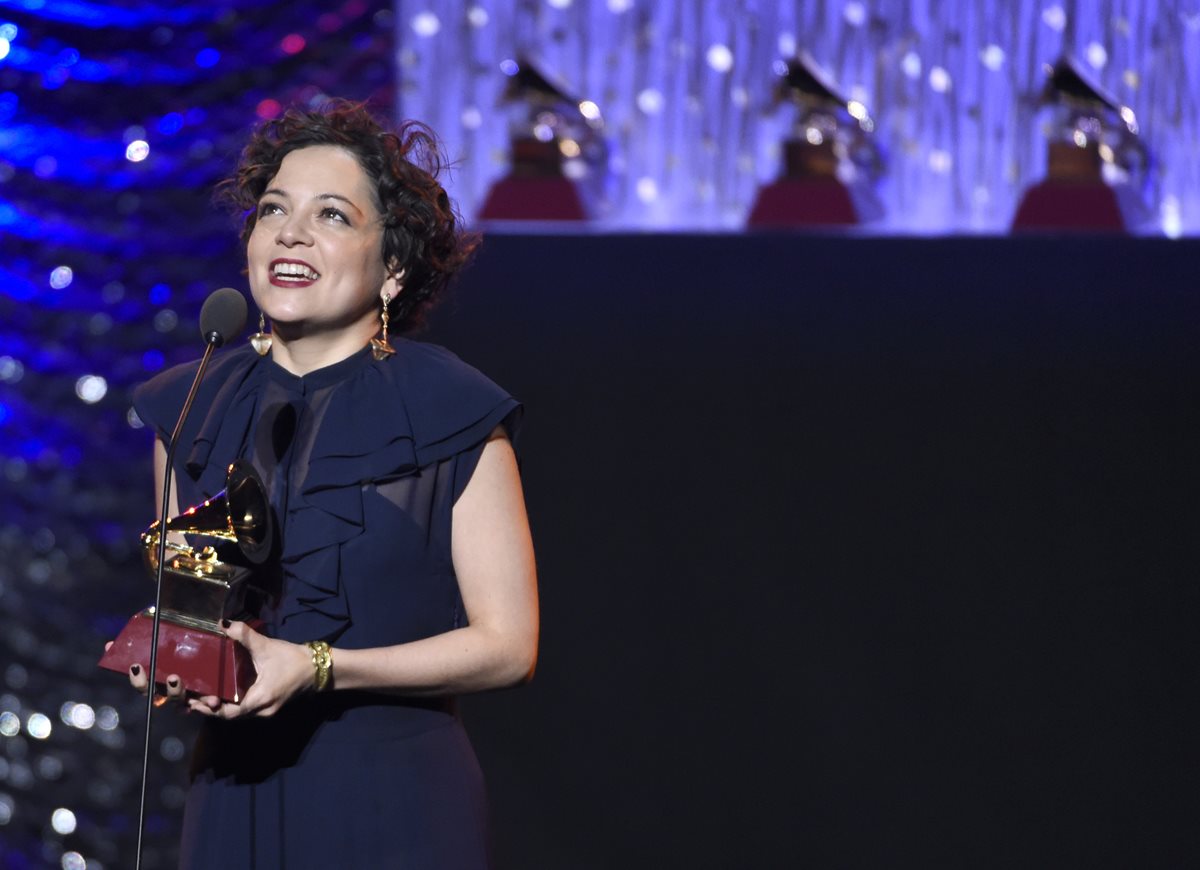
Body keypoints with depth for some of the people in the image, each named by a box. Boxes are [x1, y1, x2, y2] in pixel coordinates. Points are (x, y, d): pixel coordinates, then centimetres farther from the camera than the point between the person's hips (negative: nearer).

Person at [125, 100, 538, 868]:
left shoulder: (452, 414, -4)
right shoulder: (189, 410, 10)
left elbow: (508, 644, -6)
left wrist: (316, 669, -16)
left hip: (395, 805, -4)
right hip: (235, 796, 4)